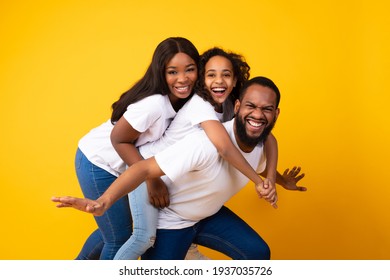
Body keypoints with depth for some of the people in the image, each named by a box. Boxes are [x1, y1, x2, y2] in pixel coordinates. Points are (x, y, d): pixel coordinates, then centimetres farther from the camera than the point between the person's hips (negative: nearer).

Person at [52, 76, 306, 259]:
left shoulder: (261, 144, -9)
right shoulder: (207, 142, -37)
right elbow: (145, 168, -43)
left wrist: (283, 181, 35)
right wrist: (103, 202, -57)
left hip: (209, 214, 7)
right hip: (170, 218, -7)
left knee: (258, 253, -1)